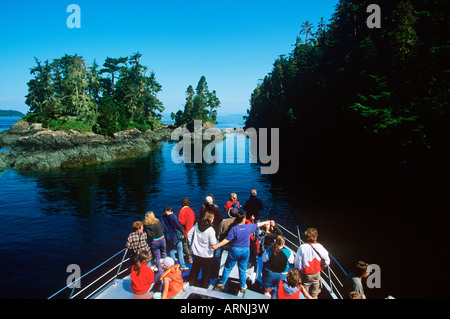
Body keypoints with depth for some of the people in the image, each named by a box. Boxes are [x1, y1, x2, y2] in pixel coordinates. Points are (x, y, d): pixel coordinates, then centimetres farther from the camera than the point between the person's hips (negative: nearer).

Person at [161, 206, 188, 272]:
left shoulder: (162, 219, 1)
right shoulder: (173, 216, -11)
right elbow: (178, 225, -11)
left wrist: (166, 236, 14)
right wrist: (182, 233, 0)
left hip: (168, 239, 4)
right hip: (176, 237, -4)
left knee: (171, 252, 13)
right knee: (180, 252, 4)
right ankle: (182, 266, 3)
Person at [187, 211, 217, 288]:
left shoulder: (196, 225, -6)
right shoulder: (210, 229, -23)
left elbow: (189, 234, 3)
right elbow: (213, 243, -20)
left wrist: (192, 244, 14)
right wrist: (216, 241, 1)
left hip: (196, 253, 5)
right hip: (207, 255, -5)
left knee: (195, 269, 24)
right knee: (206, 272, 15)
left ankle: (191, 282, 39)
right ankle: (204, 286, 28)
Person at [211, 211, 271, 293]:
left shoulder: (234, 228, -17)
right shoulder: (249, 227, -8)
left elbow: (227, 240, -20)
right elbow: (259, 224, 7)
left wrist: (217, 245, -17)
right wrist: (268, 222, 23)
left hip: (234, 250, -2)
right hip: (245, 251, 2)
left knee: (228, 268, 12)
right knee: (242, 269, 17)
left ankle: (221, 284, 21)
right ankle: (243, 286, 29)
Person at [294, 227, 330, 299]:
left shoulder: (302, 247, -21)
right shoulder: (320, 247, -15)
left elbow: (297, 264, -17)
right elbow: (326, 262, -5)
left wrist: (299, 271, 3)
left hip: (305, 275, -2)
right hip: (316, 275, 2)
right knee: (314, 295, 21)